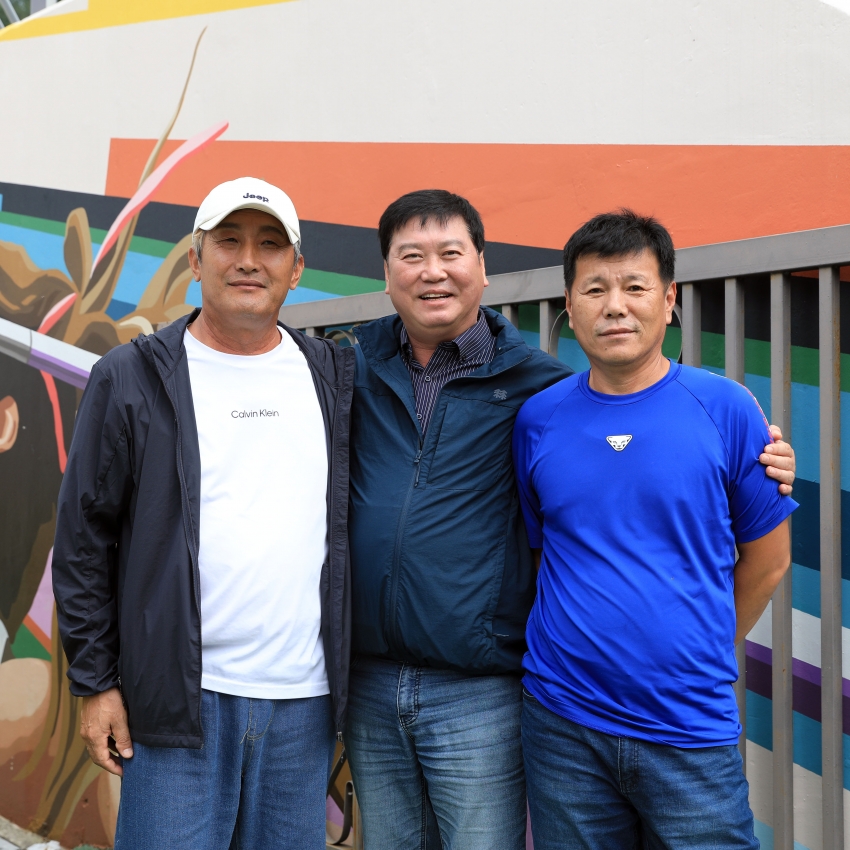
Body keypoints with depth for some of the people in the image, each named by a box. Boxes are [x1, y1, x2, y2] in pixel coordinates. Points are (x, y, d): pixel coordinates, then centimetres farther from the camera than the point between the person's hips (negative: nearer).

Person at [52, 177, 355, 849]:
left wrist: (351, 680, 10)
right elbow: (84, 539, 1)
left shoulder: (334, 377, 9)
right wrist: (95, 683, -2)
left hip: (304, 700, 3)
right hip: (180, 698, -3)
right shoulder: (132, 378, 0)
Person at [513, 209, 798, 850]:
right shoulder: (538, 419, 0)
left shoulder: (727, 409, -5)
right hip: (562, 722, 2)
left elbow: (767, 559, 4)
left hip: (693, 727, -1)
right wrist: (585, 640, 4)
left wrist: (700, 656, 8)